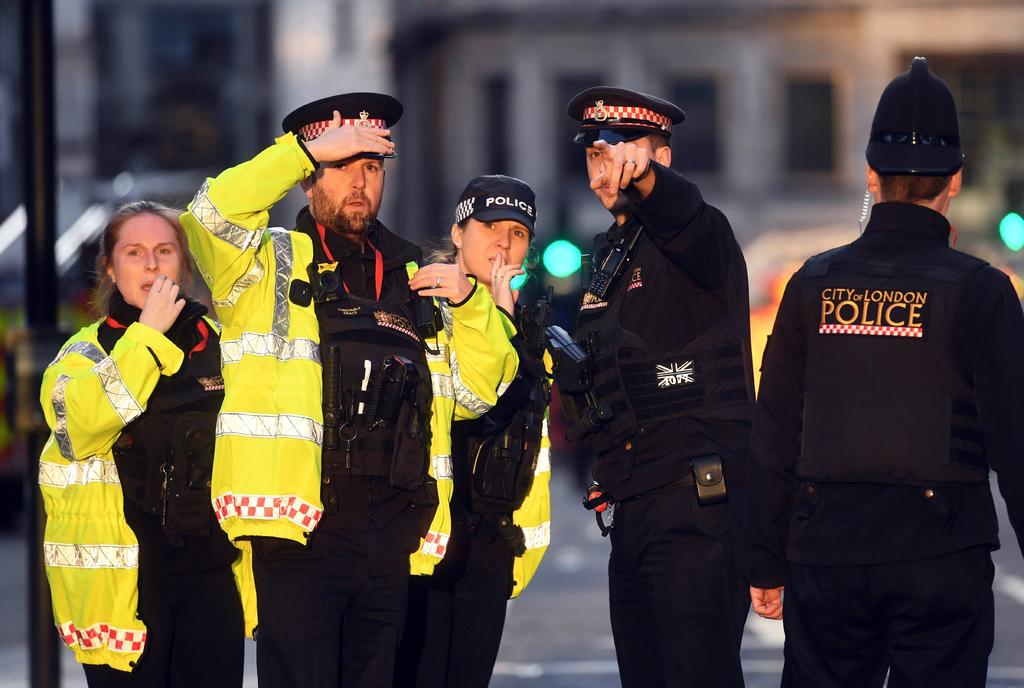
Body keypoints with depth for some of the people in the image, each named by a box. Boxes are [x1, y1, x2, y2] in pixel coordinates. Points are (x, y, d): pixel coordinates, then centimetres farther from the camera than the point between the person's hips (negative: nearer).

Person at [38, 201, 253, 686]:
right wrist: (146, 335, -14)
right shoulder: (86, 350, 2)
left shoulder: (218, 344, 11)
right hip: (120, 573, -2)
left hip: (212, 568, 3)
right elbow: (77, 424, -19)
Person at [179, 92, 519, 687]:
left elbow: (478, 391, 21)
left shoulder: (414, 281, 21)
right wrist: (308, 149, -13)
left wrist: (471, 302, 5)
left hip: (391, 538, 5)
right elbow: (214, 214, -13)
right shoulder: (273, 264, 8)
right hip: (302, 526, -5)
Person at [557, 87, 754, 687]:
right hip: (632, 511, 9)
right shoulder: (610, 258, 21)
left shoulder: (696, 235, -6)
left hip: (697, 504, -9)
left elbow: (683, 216, -33)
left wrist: (643, 177, -51)